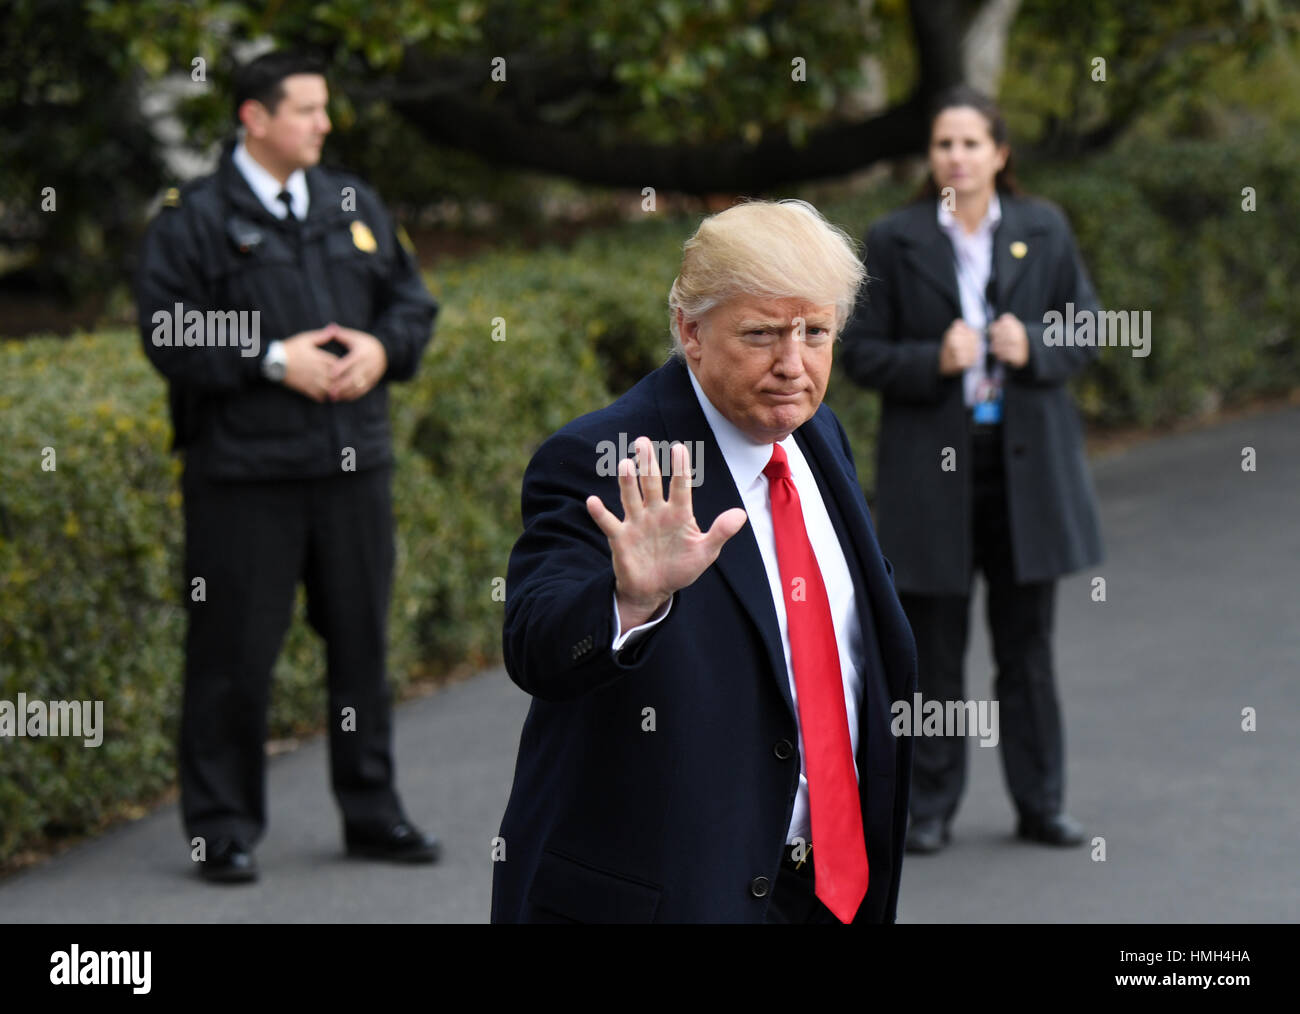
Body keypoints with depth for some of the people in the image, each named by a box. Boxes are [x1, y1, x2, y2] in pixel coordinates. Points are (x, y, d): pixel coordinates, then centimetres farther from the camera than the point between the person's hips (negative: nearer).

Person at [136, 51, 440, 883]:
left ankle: (373, 812, 23)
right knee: (236, 651, -2)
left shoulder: (355, 206, 13)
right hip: (244, 473, -5)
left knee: (363, 641, 11)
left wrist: (383, 348, -4)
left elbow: (414, 300, 17)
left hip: (353, 467, 5)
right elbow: (169, 335, -10)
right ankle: (224, 829, 8)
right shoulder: (194, 219, -4)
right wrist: (273, 360, -17)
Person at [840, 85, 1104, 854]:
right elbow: (862, 355, 1)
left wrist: (1034, 349, -12)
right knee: (934, 651, 2)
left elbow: (1088, 328, 8)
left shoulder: (1045, 230, 6)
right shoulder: (895, 241, 1)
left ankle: (1041, 803, 15)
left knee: (1028, 643, 7)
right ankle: (931, 809, 11)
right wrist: (934, 361, -17)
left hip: (1026, 463, 2)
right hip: (932, 466, -1)